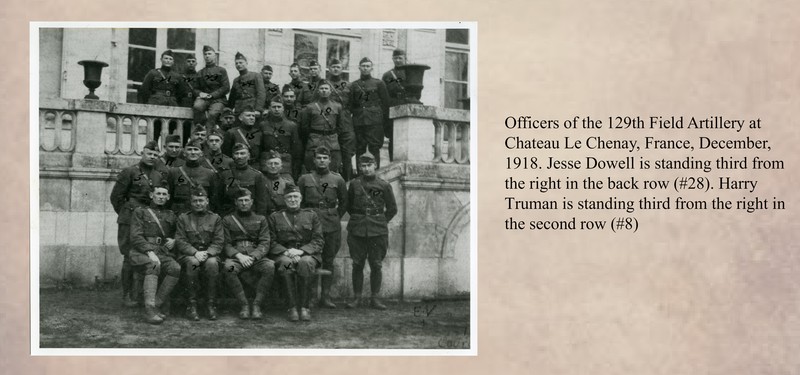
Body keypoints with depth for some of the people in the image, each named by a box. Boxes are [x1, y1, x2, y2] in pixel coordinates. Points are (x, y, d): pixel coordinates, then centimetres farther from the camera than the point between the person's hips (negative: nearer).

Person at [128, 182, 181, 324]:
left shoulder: (171, 215, 22)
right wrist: (150, 252, -20)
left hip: (163, 253, 4)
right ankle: (150, 310, -43)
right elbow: (135, 237, -3)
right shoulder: (140, 211, 9)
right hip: (141, 252, -4)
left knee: (176, 269, -29)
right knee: (153, 265, -38)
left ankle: (158, 303, -23)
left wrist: (173, 241, 8)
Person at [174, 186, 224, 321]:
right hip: (187, 255, 0)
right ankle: (192, 304, -26)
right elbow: (180, 241, 1)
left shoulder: (215, 218, 12)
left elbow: (219, 242, 4)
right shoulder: (183, 218, 11)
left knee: (212, 263, -35)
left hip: (209, 254, 0)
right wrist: (195, 252, -16)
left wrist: (207, 253, -16)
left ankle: (211, 304, -24)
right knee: (192, 262, -36)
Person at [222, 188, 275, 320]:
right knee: (228, 267, -37)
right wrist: (239, 256, -15)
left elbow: (264, 244, 5)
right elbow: (226, 244, 5)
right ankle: (244, 305, -26)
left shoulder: (261, 219, 17)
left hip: (256, 256, 1)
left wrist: (252, 257, -14)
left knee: (270, 266, -34)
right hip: (236, 256, -1)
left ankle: (257, 304, -25)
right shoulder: (228, 220, 15)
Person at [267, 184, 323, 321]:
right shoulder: (274, 217, 15)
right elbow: (271, 243, 7)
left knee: (305, 263, -37)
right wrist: (286, 252, -12)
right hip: (283, 254, 0)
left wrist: (301, 251, -12)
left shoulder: (311, 216, 15)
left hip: (307, 253, 0)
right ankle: (292, 307, -34)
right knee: (286, 263, -37)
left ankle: (305, 307, -31)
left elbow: (318, 242, 6)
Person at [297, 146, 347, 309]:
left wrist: (336, 217, 11)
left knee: (329, 261, 4)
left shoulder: (337, 179, 7)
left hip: (332, 225, 1)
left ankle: (326, 296, 9)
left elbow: (343, 202, 17)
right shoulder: (304, 179, 5)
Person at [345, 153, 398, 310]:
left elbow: (392, 209, 9)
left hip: (378, 231, -1)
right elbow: (348, 206, 17)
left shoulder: (384, 185, 2)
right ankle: (356, 297, 11)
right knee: (357, 265, 3)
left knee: (376, 265, 2)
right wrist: (358, 220, 12)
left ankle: (375, 298, 10)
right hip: (356, 230, 1)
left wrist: (380, 222, 7)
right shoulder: (354, 184, 5)